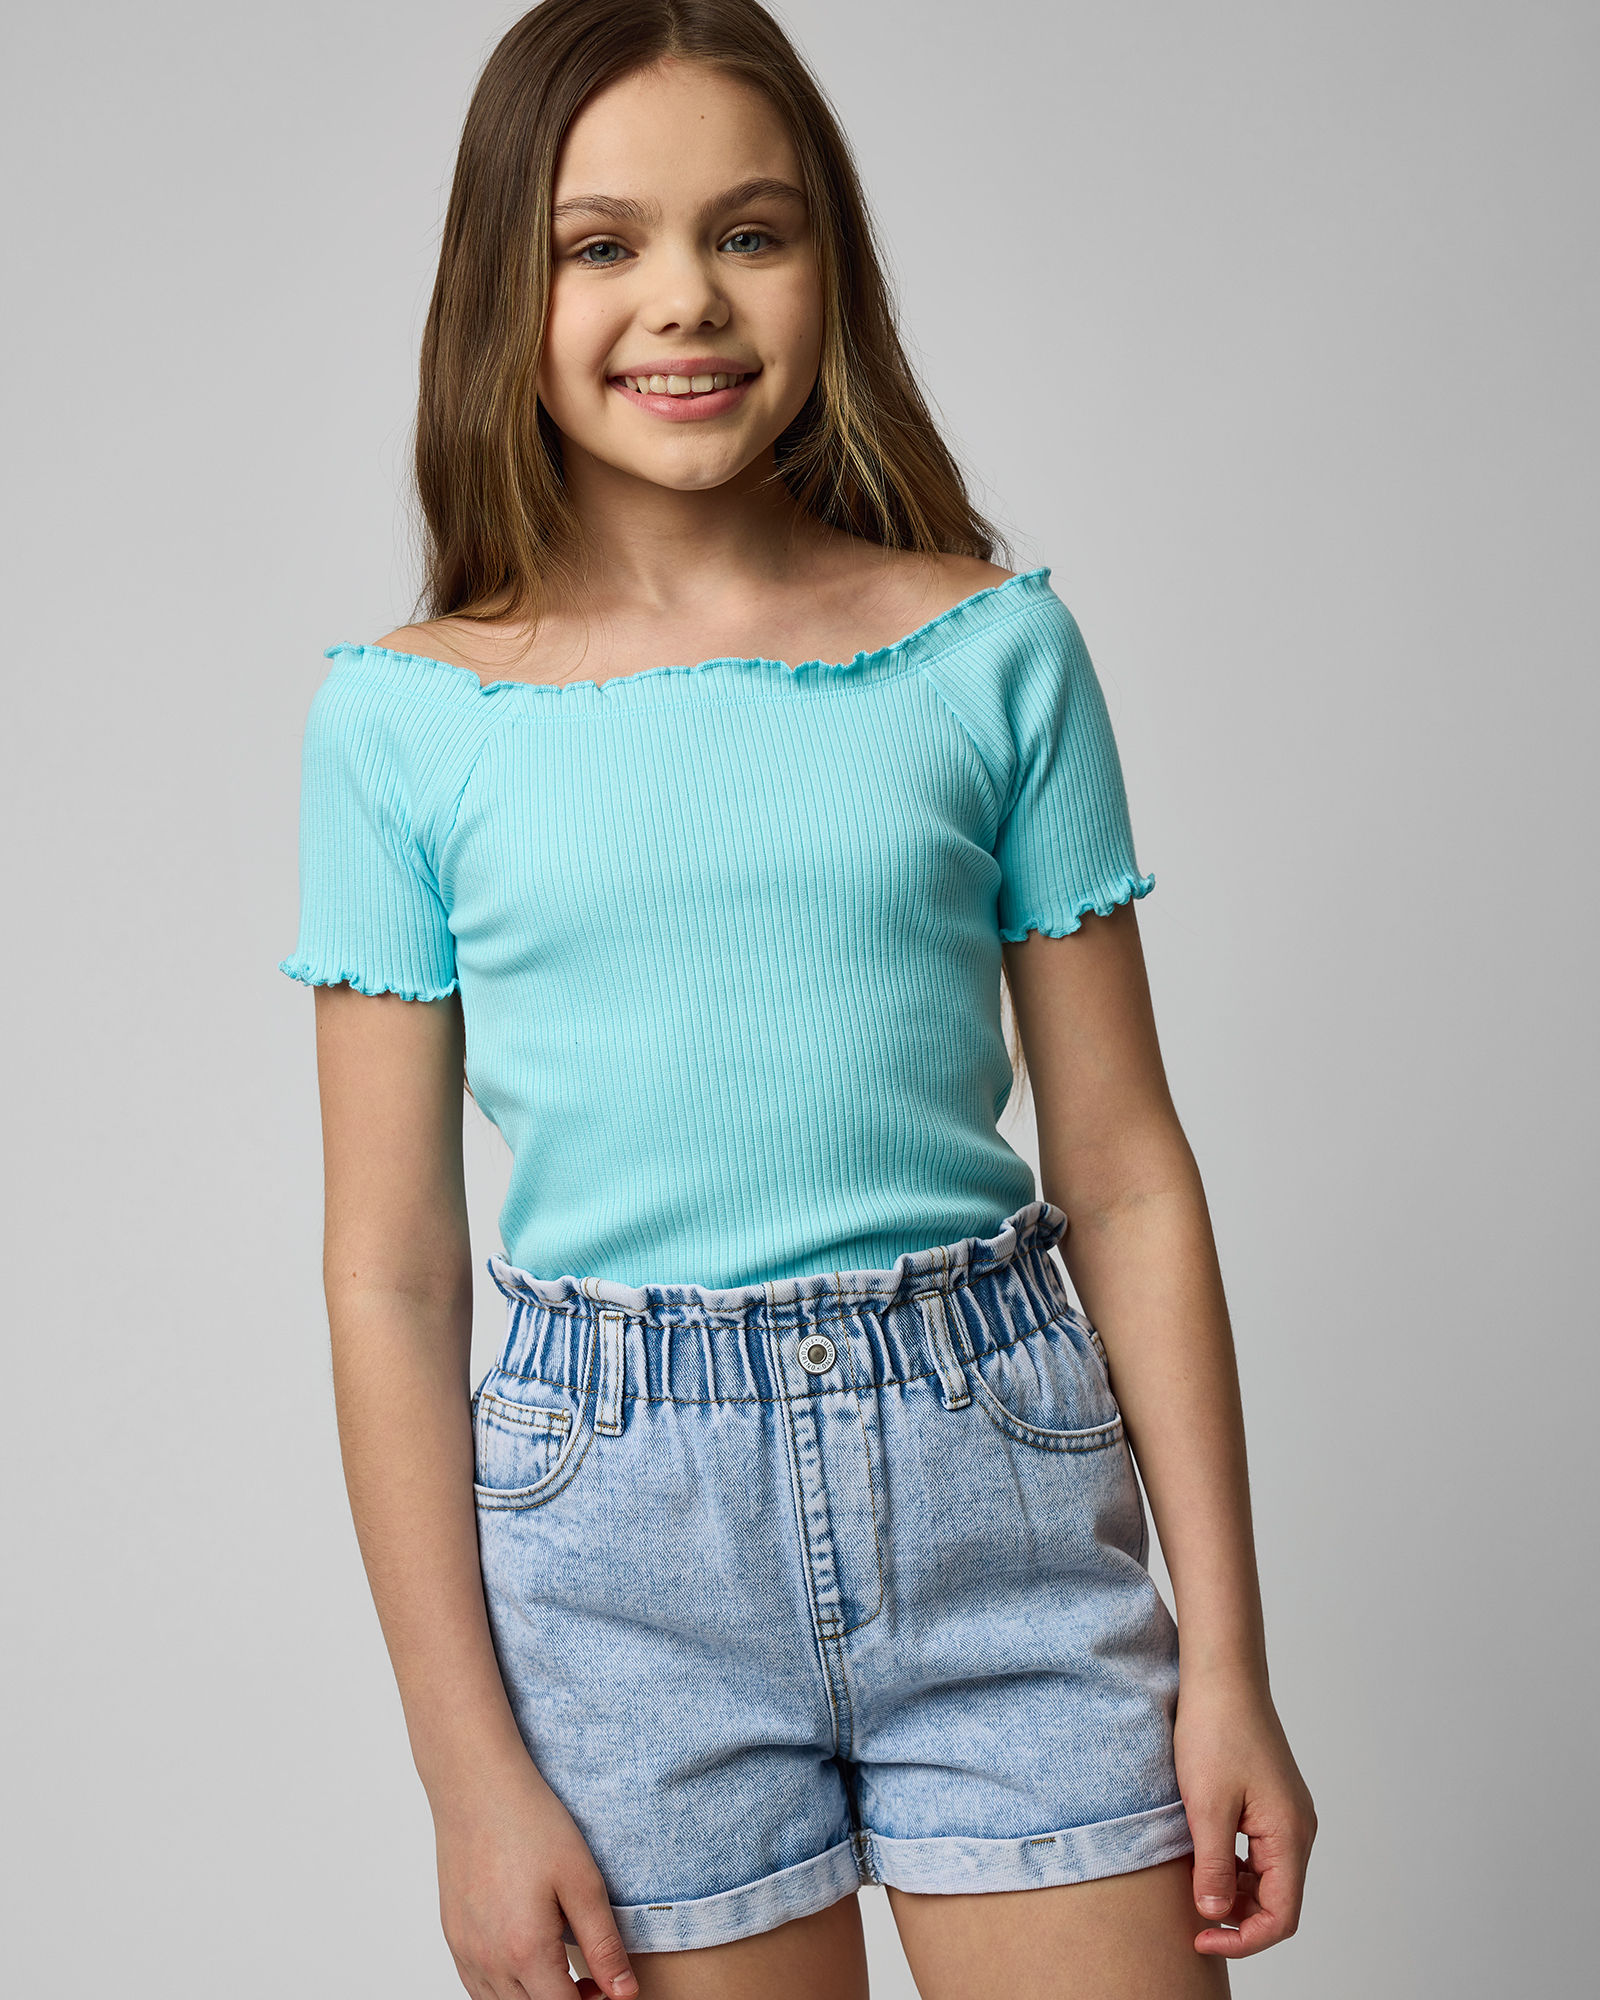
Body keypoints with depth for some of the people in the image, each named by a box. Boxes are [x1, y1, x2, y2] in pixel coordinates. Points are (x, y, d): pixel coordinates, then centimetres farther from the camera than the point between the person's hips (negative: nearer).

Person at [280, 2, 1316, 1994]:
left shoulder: (993, 649, 2)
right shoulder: (404, 719, 0)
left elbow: (1126, 1173, 3)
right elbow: (390, 1277, 0)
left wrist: (1227, 1655, 0)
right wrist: (471, 1771, -2)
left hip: (997, 1477, 1)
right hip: (618, 1534, 0)